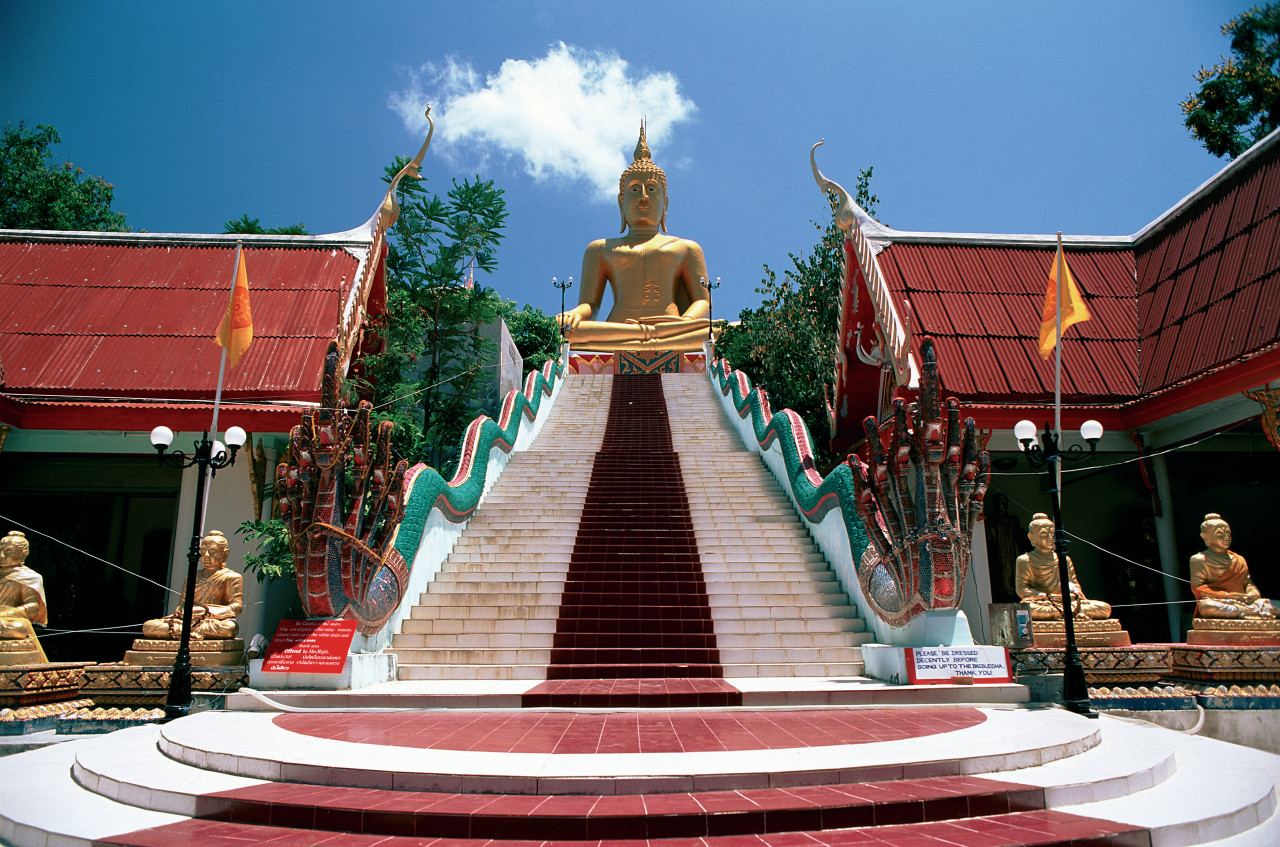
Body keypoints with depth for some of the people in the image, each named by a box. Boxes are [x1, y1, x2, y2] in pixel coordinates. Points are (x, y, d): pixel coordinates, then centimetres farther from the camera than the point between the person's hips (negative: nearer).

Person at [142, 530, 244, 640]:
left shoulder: (231, 577, 8)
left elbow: (237, 607, -6)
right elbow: (182, 605, 18)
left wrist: (206, 611, -20)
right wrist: (179, 612, -9)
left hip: (215, 623, -5)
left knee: (230, 627, -41)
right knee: (148, 626, -15)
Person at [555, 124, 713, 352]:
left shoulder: (686, 248, 27)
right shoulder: (601, 248, 28)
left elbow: (703, 301, 13)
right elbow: (589, 304, 16)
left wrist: (685, 323, -13)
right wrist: (574, 315, -11)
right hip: (616, 340, 0)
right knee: (572, 332, -35)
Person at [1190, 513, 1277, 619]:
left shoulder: (1239, 560, 21)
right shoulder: (1199, 560, 4)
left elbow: (1248, 583, 15)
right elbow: (1197, 588, -4)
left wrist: (1252, 593, -10)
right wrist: (1227, 595, -15)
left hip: (1239, 602, 4)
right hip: (1216, 601, -4)